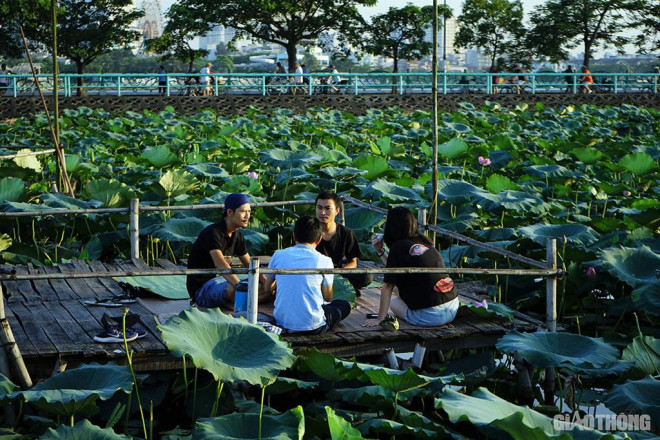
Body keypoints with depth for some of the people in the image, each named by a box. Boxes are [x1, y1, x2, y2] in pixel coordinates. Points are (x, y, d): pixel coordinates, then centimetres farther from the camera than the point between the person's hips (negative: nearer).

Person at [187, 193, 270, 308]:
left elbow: (249, 264, 13)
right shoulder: (213, 233, -20)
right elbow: (220, 264, -35)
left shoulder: (237, 234, 8)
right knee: (235, 290, -39)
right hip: (200, 288, -9)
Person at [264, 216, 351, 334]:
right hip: (312, 327, -4)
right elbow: (327, 298, 2)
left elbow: (267, 288, 12)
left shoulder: (278, 255, 0)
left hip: (282, 323, 4)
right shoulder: (324, 261, -8)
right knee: (344, 305, 23)